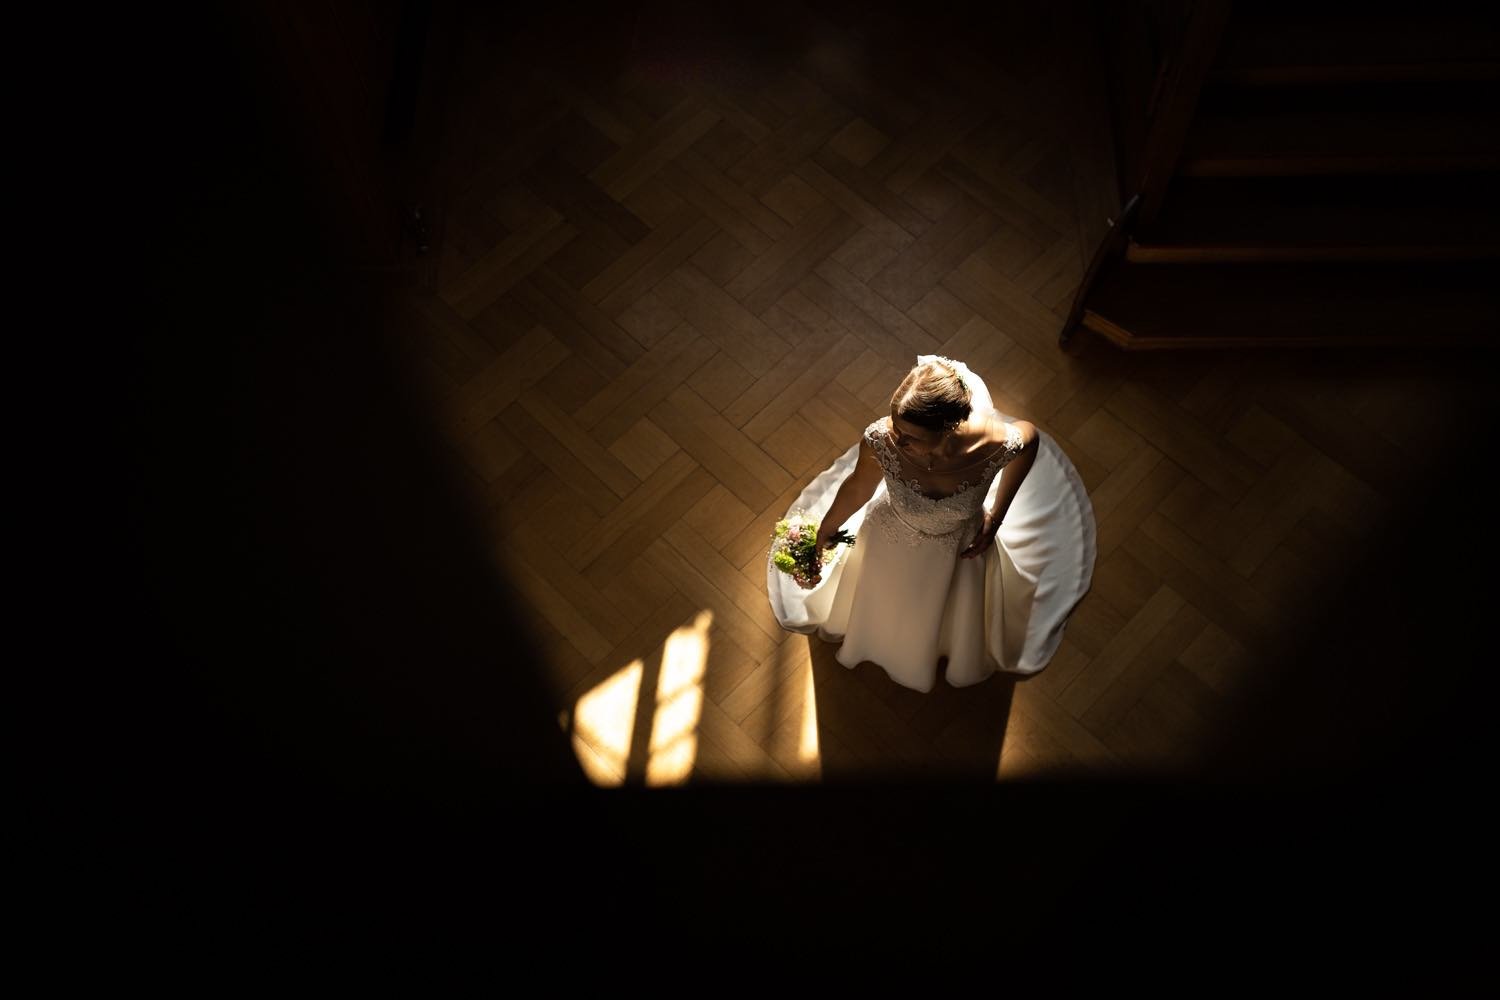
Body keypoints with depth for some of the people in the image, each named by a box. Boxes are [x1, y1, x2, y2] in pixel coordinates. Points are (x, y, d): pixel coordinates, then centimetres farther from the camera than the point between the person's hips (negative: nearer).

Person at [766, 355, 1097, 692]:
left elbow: (1029, 437, -13)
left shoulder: (993, 443, -40)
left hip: (963, 550, 1)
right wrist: (822, 535, 0)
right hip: (892, 545, 0)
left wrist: (997, 517, -9)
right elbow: (858, 488, -16)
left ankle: (960, 657, 73)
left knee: (960, 619, 34)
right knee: (886, 615, 34)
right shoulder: (881, 439, -40)